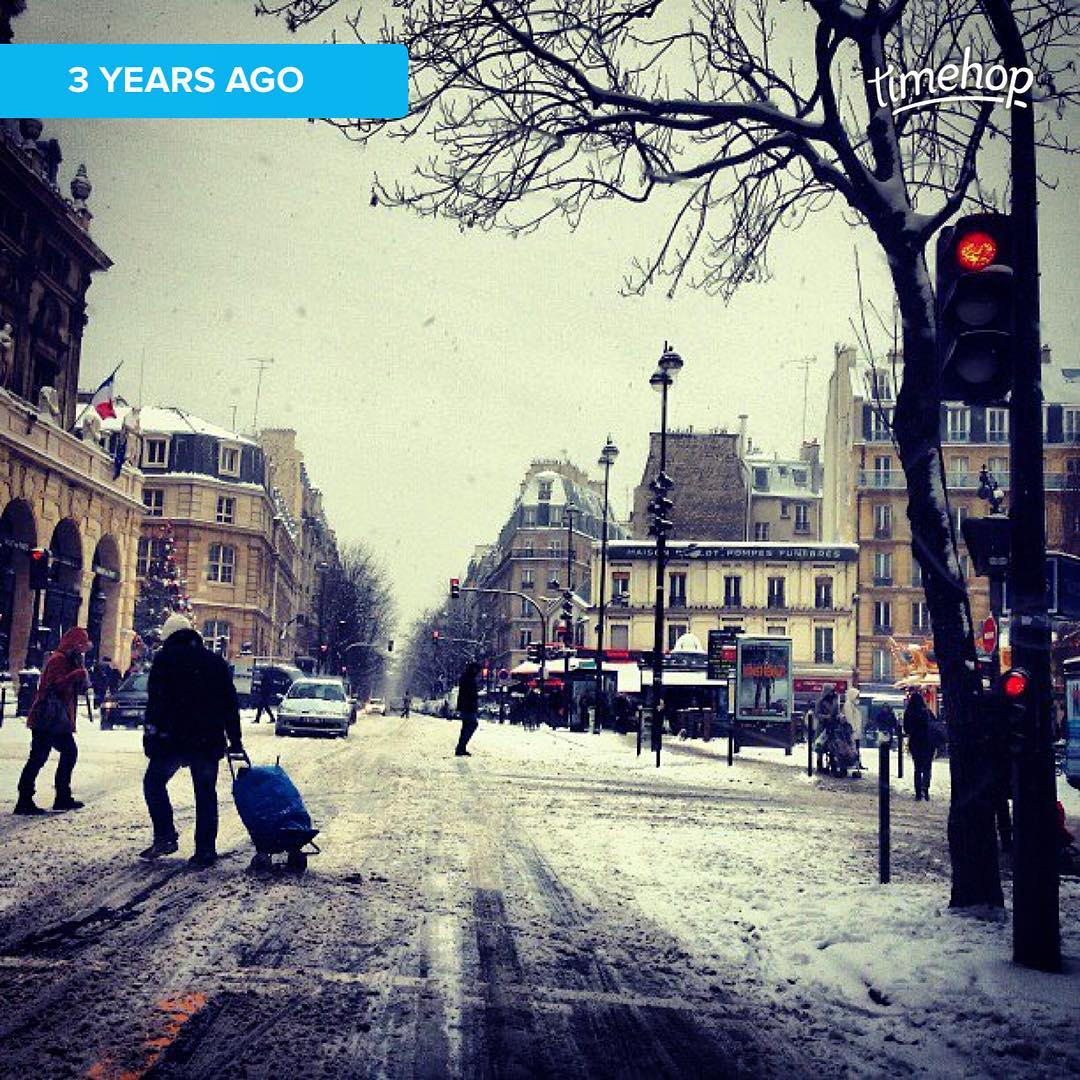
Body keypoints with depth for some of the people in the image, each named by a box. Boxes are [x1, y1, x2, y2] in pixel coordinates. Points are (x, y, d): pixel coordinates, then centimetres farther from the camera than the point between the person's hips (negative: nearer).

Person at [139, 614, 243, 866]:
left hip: (173, 739, -3)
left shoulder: (165, 659, 0)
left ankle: (165, 836, 0)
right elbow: (231, 703, 13)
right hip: (209, 741, 4)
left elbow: (155, 700, -9)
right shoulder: (216, 661, 13)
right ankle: (205, 850, 6)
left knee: (154, 782, 14)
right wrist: (235, 740, 16)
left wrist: (152, 731, -8)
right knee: (206, 793, 9)